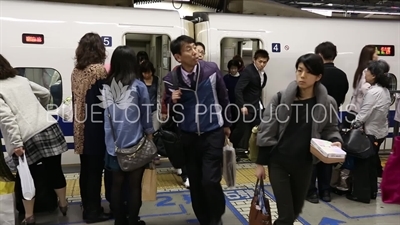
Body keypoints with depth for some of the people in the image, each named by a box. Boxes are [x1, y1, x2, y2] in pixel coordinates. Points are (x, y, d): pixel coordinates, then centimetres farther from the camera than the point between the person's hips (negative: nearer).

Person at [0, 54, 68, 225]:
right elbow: (45, 93, 24)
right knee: (54, 170, 17)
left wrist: (16, 144, -16)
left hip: (28, 139, -5)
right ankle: (63, 204, 36)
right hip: (49, 129, 5)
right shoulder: (22, 80, 15)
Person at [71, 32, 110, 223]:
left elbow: (76, 99, 10)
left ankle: (87, 207, 28)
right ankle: (93, 211, 12)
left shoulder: (76, 71, 7)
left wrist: (80, 119, 13)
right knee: (95, 170, 3)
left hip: (80, 127, 7)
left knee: (85, 169, 16)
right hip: (96, 128, -7)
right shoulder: (100, 70, -13)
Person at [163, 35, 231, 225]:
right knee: (195, 183, 11)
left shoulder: (211, 69, -8)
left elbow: (223, 98, 3)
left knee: (210, 180, -9)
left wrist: (226, 124, 11)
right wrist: (173, 101, -20)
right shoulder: (171, 80, -7)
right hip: (188, 137, 2)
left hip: (213, 133, -2)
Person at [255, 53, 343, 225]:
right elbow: (267, 131, -6)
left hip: (304, 163, 3)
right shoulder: (280, 98, -9)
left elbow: (330, 129, 9)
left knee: (296, 210, 21)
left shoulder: (328, 103, -7)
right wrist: (260, 163, -5)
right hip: (278, 161, -2)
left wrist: (335, 140, -14)